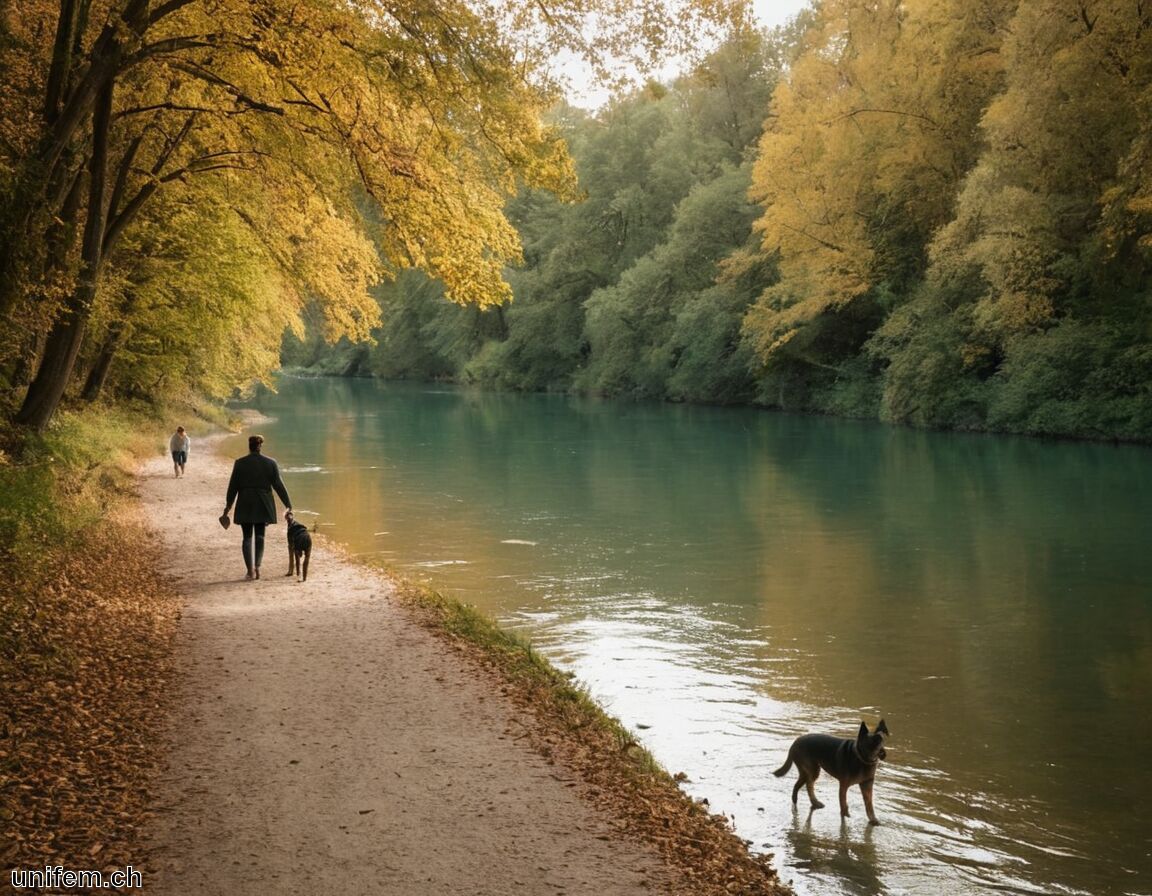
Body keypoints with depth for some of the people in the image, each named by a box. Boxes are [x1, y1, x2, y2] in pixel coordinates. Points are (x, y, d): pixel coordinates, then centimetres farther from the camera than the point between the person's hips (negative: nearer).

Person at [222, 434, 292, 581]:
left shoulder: (240, 463, -5)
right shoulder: (270, 463, -3)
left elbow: (233, 486, 0)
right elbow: (278, 485, -2)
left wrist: (228, 505, 10)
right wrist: (288, 504, 4)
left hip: (245, 505, -1)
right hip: (263, 506, 1)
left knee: (247, 537, 6)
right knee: (259, 536, 11)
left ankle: (250, 570, -4)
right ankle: (257, 566, -4)